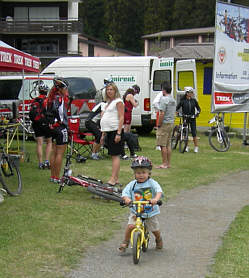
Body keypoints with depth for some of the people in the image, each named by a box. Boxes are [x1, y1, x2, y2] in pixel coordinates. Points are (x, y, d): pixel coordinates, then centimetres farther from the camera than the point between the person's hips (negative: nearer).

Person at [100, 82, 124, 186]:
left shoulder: (118, 101, -6)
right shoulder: (108, 103, 21)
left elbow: (121, 118, -14)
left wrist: (118, 133, -21)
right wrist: (103, 134, 21)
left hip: (116, 131, -9)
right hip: (109, 132, 9)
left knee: (115, 155, -9)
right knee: (113, 155, 9)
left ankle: (113, 179, -12)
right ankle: (116, 179, 13)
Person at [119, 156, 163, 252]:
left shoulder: (152, 183, -8)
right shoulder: (132, 184, -2)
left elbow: (159, 191, -22)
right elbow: (125, 193, -8)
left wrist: (156, 198, -43)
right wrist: (126, 199, -32)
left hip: (151, 211, 0)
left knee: (155, 229, 9)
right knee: (130, 225, -20)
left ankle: (159, 239, 45)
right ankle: (125, 242, 3)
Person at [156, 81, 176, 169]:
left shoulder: (164, 99, -15)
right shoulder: (173, 100, 13)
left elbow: (162, 114, -19)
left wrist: (159, 125, -13)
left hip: (164, 124, -9)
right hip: (171, 123, 9)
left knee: (163, 145, -5)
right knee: (168, 144, 13)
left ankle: (164, 164, -4)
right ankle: (168, 163, 15)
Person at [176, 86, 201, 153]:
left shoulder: (194, 100, 2)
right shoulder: (183, 101, -4)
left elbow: (198, 108, 9)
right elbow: (177, 107, -3)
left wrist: (198, 112, -10)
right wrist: (177, 112, -22)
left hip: (192, 118, 1)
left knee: (194, 133, -4)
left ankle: (196, 147, 4)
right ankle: (186, 147, 14)